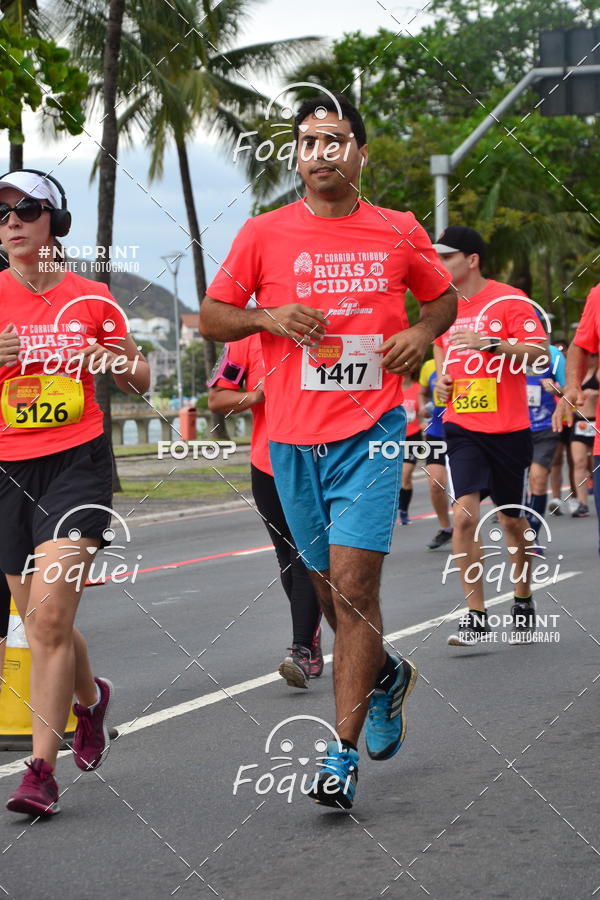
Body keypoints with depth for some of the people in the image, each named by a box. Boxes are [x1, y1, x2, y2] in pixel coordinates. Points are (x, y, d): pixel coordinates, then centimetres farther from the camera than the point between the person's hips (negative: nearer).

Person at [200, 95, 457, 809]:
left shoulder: (399, 233, 4)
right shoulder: (264, 234, 3)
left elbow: (444, 298, 20)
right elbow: (210, 317, 8)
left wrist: (423, 332, -1)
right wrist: (269, 317, -10)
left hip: (370, 433, -2)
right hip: (293, 438, 3)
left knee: (353, 586, -13)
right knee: (329, 585, 15)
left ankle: (343, 754, -9)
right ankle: (386, 675, 44)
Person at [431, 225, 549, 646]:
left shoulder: (510, 300, -8)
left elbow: (540, 354, -16)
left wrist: (490, 342, -27)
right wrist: (442, 376, 9)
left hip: (508, 429, -3)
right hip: (462, 427, 3)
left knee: (513, 521, 8)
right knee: (464, 514, -14)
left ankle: (523, 603, 30)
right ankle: (476, 616, -10)